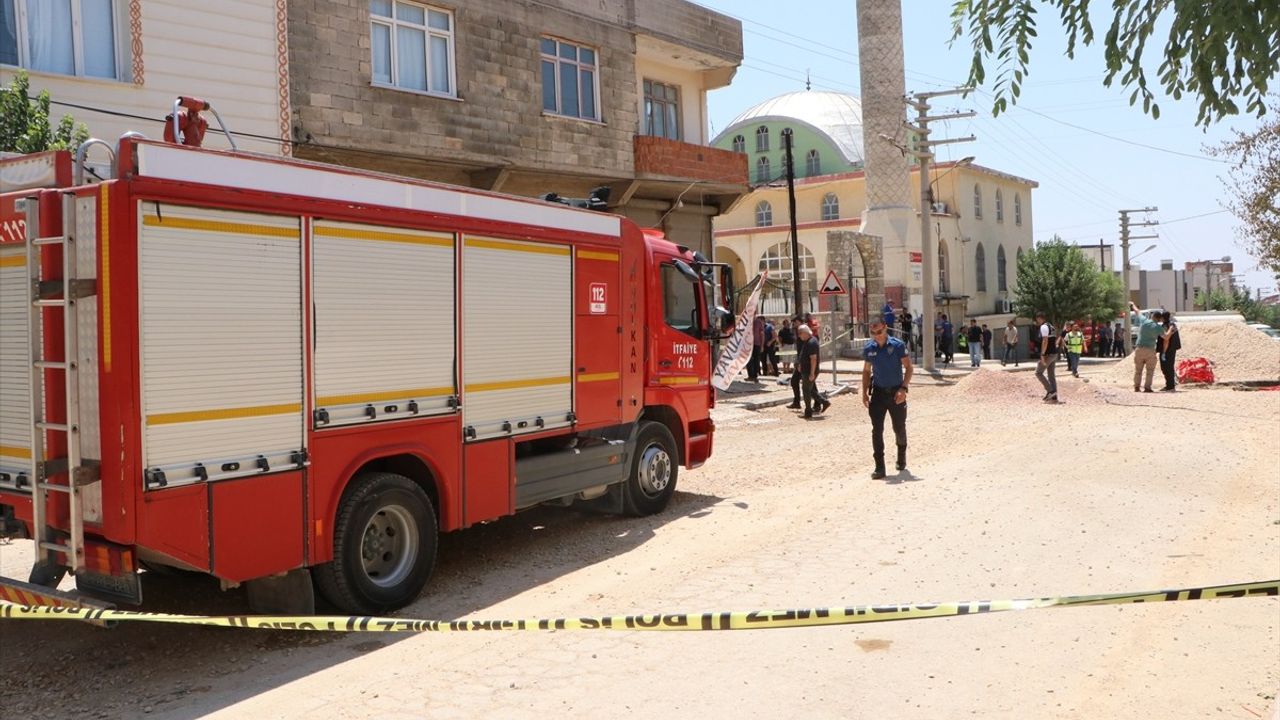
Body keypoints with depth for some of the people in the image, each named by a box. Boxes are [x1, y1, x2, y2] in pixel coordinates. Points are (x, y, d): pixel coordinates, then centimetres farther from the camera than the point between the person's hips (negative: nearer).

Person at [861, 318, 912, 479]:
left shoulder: (897, 345, -10)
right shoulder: (868, 348, 1)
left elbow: (908, 368, -7)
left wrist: (903, 388, -18)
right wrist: (864, 392, 5)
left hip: (896, 393, -2)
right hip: (878, 392, 2)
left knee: (899, 428, 11)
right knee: (877, 430, -6)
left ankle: (901, 458, 38)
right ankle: (879, 467, -4)